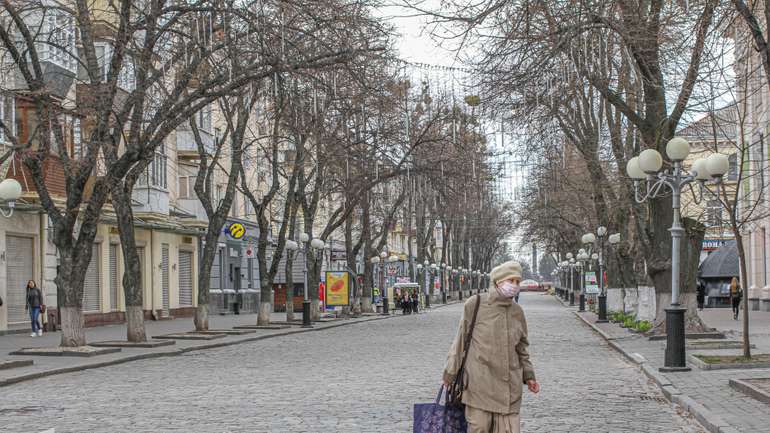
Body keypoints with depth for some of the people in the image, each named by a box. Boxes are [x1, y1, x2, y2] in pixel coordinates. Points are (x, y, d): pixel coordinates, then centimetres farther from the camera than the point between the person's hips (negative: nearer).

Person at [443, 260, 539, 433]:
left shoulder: (517, 311, 7)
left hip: (509, 385, 4)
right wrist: (450, 373, 3)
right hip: (479, 382, -3)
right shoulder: (475, 304, -5)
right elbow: (461, 340, 1)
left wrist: (529, 376, 8)